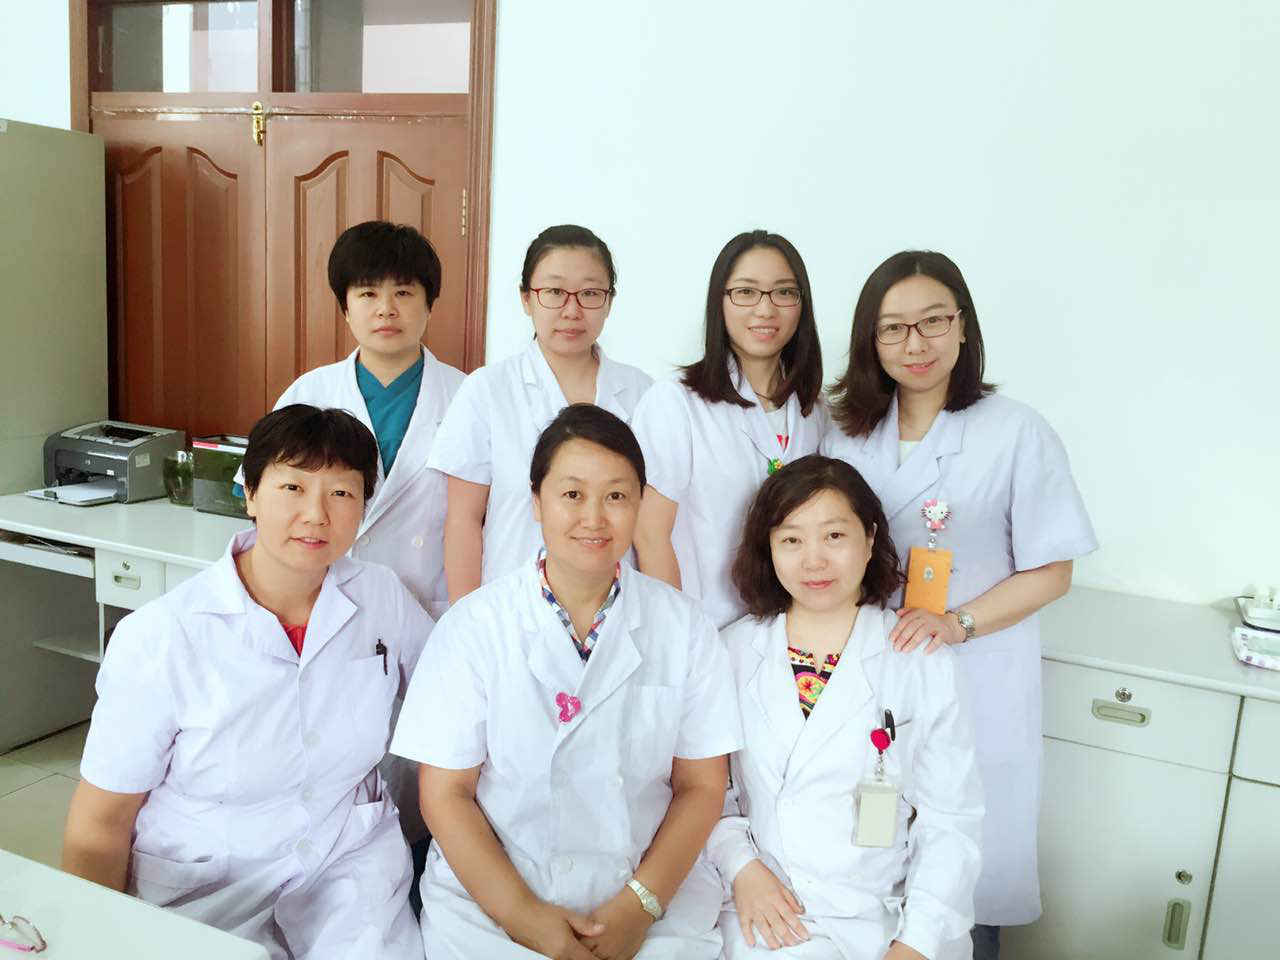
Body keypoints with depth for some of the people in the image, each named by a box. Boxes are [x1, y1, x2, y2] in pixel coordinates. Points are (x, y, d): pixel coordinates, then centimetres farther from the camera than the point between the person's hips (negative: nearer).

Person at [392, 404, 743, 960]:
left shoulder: (683, 627, 0)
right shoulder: (474, 625, -3)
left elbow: (701, 787, 2)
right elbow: (445, 794, -3)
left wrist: (641, 905, -9)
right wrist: (521, 913, -12)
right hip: (489, 892, 0)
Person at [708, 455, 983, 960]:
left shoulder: (924, 666, -1)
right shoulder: (732, 651, 2)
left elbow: (951, 822, -1)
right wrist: (740, 864, -9)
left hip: (887, 918, 1)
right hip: (768, 915, 0)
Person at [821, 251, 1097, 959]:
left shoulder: (1017, 433, -10)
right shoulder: (850, 431, 4)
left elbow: (1052, 572, -7)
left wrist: (956, 622, -20)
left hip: (976, 679, -3)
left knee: (968, 851, 8)